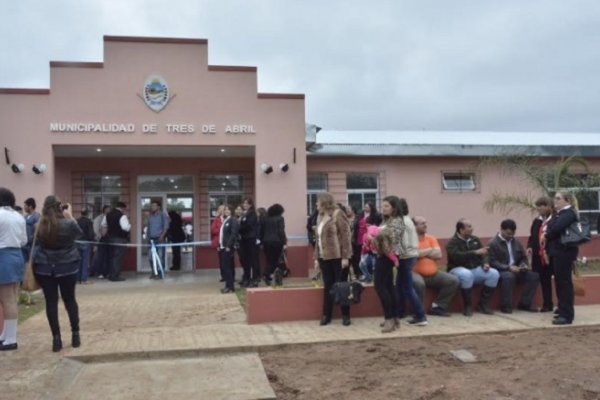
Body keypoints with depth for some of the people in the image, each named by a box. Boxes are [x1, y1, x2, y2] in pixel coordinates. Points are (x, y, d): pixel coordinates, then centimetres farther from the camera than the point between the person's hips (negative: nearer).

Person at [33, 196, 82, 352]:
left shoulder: (39, 226, -8)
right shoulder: (68, 224, -13)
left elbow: (37, 242, 8)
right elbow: (79, 232, 7)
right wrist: (70, 216, 11)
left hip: (44, 267, 1)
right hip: (67, 267, -1)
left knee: (51, 301, 4)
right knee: (70, 299, 12)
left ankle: (56, 338, 4)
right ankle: (75, 335, 17)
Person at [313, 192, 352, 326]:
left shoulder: (337, 214, -9)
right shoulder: (320, 217, 13)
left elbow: (345, 236, -13)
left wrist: (345, 257, -17)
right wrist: (316, 257, 12)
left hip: (338, 257, -6)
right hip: (324, 258, 6)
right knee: (327, 287, 9)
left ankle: (345, 315, 13)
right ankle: (326, 315, 16)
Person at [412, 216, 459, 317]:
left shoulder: (431, 238, 11)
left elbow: (439, 255, -2)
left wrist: (421, 253, -9)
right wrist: (429, 250, -7)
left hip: (433, 274, 7)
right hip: (416, 273, -6)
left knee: (453, 280, -6)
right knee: (419, 283, -38)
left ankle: (437, 307, 0)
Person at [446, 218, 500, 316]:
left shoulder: (475, 239, 11)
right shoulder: (452, 242, -8)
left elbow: (483, 254, 11)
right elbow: (457, 256, -26)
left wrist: (485, 263, -12)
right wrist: (475, 252, -31)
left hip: (475, 269, 6)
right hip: (458, 270, -6)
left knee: (494, 274, -18)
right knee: (467, 275, -40)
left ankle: (483, 304, -7)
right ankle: (468, 306, -23)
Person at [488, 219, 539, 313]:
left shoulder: (516, 242, 15)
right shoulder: (493, 243, -6)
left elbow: (523, 257, 20)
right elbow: (492, 262, -14)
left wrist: (524, 265, -5)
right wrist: (508, 267, -24)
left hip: (516, 270, 7)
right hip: (501, 271, -7)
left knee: (534, 276, -14)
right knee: (509, 276, -39)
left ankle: (524, 304, -6)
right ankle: (506, 306, -24)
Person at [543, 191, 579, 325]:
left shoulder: (569, 213, -13)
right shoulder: (559, 213, 20)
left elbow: (557, 228, -26)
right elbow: (551, 227, 15)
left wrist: (546, 237, -9)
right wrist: (547, 239, -4)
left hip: (564, 252, -10)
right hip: (556, 251, 10)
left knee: (564, 282, -7)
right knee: (559, 281, 14)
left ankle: (567, 315, -4)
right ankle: (563, 310, 24)